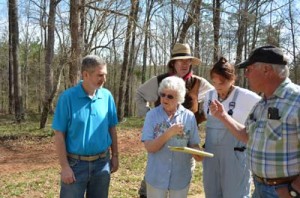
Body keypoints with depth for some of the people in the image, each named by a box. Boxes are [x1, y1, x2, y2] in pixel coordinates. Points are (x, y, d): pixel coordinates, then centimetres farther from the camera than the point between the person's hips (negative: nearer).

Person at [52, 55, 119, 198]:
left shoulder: (107, 96, -2)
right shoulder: (68, 97, -12)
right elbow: (59, 134, -11)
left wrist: (115, 156, 8)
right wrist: (65, 166, -13)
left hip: (102, 163, 3)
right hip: (75, 164, -3)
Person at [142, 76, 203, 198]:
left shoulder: (189, 116, -6)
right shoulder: (152, 115, -8)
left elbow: (194, 145, -1)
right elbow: (149, 147, -14)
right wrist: (169, 133, -26)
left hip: (181, 178, 1)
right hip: (156, 177, -1)